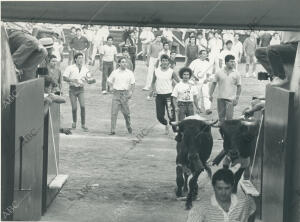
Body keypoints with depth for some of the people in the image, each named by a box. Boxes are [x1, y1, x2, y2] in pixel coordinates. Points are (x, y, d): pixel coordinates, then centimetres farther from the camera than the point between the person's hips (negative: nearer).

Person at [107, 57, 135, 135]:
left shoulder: (130, 73, 4)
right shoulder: (115, 72, 3)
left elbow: (132, 84, 8)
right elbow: (109, 81, 13)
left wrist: (131, 92, -3)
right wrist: (113, 88, 2)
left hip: (125, 93, 0)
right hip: (116, 93, 0)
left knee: (126, 112, 6)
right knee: (114, 112, -5)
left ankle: (129, 126, 32)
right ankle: (112, 130, -2)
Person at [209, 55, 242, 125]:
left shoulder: (236, 74, 1)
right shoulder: (219, 73, 4)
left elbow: (239, 87, 4)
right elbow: (213, 84, 9)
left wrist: (237, 98, -3)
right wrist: (210, 95, 3)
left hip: (230, 99, -2)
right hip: (220, 98, 2)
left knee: (229, 117, -10)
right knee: (221, 117, 9)